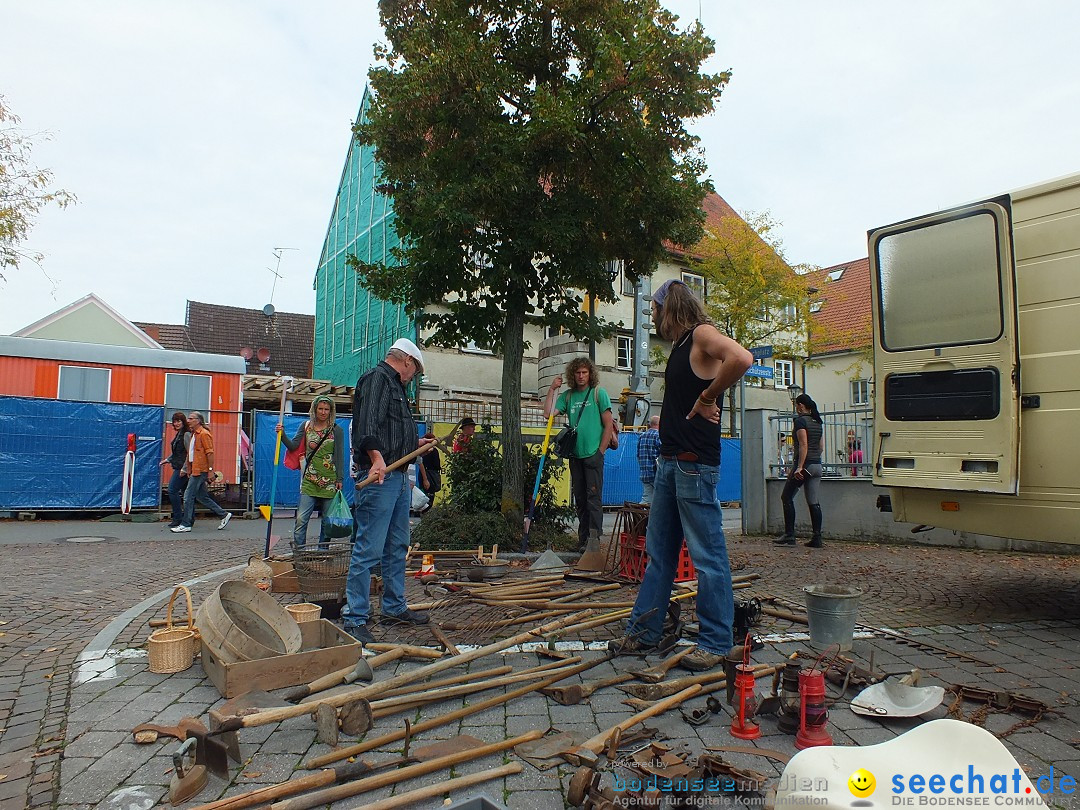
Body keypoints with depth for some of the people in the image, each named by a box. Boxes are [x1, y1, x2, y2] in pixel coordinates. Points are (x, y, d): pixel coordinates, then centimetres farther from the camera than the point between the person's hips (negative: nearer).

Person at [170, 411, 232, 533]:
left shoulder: (204, 434, -11)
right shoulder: (194, 434, 19)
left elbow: (210, 452, -16)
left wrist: (211, 470, -20)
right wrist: (189, 470, 21)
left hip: (200, 471, -10)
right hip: (194, 470, 10)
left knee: (188, 496, -6)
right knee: (202, 496, 12)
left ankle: (185, 525, 1)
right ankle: (224, 515, 18)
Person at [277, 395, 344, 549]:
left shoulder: (336, 430, 3)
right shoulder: (306, 426, 9)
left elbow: (340, 456, 2)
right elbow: (293, 446, 5)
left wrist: (340, 479, -2)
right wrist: (282, 434, -12)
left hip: (329, 481, -1)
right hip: (309, 480, 1)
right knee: (301, 518, -7)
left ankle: (323, 551, 16)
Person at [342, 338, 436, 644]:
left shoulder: (395, 385, 24)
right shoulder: (377, 378, -7)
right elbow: (368, 424, -23)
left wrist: (417, 443, 37)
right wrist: (377, 458, -34)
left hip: (399, 476, 11)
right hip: (379, 476, -11)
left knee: (397, 547, 16)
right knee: (369, 549, -8)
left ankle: (394, 607, 28)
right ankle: (355, 618, -1)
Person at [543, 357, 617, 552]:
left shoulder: (599, 393, -1)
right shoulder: (568, 396, 11)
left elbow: (608, 425, -3)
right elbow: (548, 413, 1)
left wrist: (600, 451, -7)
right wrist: (552, 390, 0)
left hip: (593, 454, -5)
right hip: (575, 455, 5)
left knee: (593, 496, -8)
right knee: (580, 498, 10)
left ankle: (594, 537, -7)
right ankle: (583, 539, 18)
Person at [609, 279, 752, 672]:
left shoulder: (702, 334, -8)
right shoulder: (680, 345, 19)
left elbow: (742, 358, -28)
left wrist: (706, 398, -18)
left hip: (696, 463, -10)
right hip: (670, 462, 10)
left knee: (707, 556, -1)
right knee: (658, 553, 14)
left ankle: (716, 643, 10)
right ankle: (644, 633, 23)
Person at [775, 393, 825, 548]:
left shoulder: (800, 421, -10)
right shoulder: (817, 422, 14)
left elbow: (803, 445, -18)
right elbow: (821, 446, 16)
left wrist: (799, 467, -21)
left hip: (805, 465, -8)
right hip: (817, 465, 8)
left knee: (786, 497, 2)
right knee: (813, 502, 7)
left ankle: (789, 535, 0)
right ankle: (817, 538, 4)